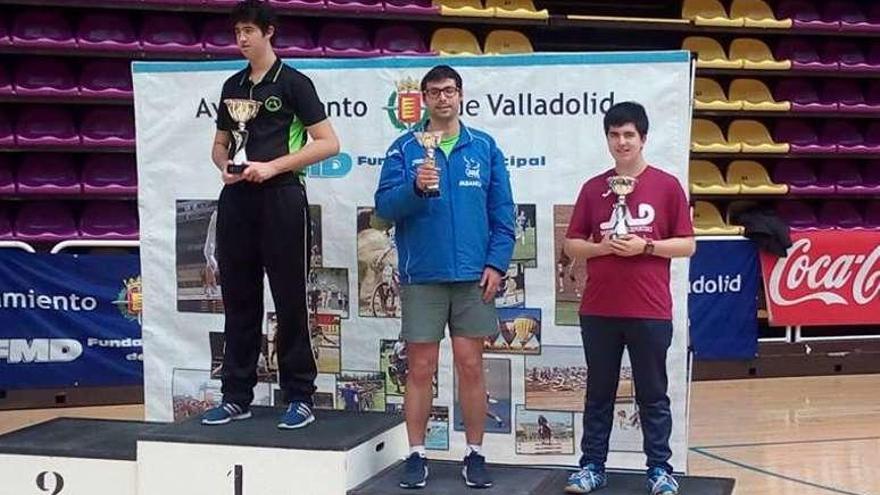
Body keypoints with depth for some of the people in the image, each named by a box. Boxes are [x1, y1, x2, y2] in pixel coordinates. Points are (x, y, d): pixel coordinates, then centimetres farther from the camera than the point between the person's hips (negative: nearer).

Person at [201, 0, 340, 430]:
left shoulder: (293, 82, -1)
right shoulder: (233, 85, 16)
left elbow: (328, 144, -7)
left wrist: (272, 167, -14)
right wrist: (225, 166, 1)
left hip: (280, 198, -6)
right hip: (237, 199, 6)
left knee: (289, 301, -1)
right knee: (238, 300, 9)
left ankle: (300, 398, 6)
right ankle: (237, 396, 17)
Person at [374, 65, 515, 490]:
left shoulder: (485, 148, 7)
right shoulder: (404, 148, 4)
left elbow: (503, 213, 6)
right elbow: (384, 206, -4)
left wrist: (497, 264, -4)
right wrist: (416, 188, -22)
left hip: (473, 276, 1)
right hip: (421, 276, -1)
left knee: (470, 366, 4)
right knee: (420, 368, 3)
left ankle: (475, 455, 16)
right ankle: (417, 456, 14)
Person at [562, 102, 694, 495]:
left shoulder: (667, 186, 1)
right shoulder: (593, 188, 7)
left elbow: (687, 244, 1)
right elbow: (572, 245, 9)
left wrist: (645, 246, -13)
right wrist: (602, 247, -10)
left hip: (650, 312, -2)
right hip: (598, 311, 2)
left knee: (653, 395, 7)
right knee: (598, 393, 10)